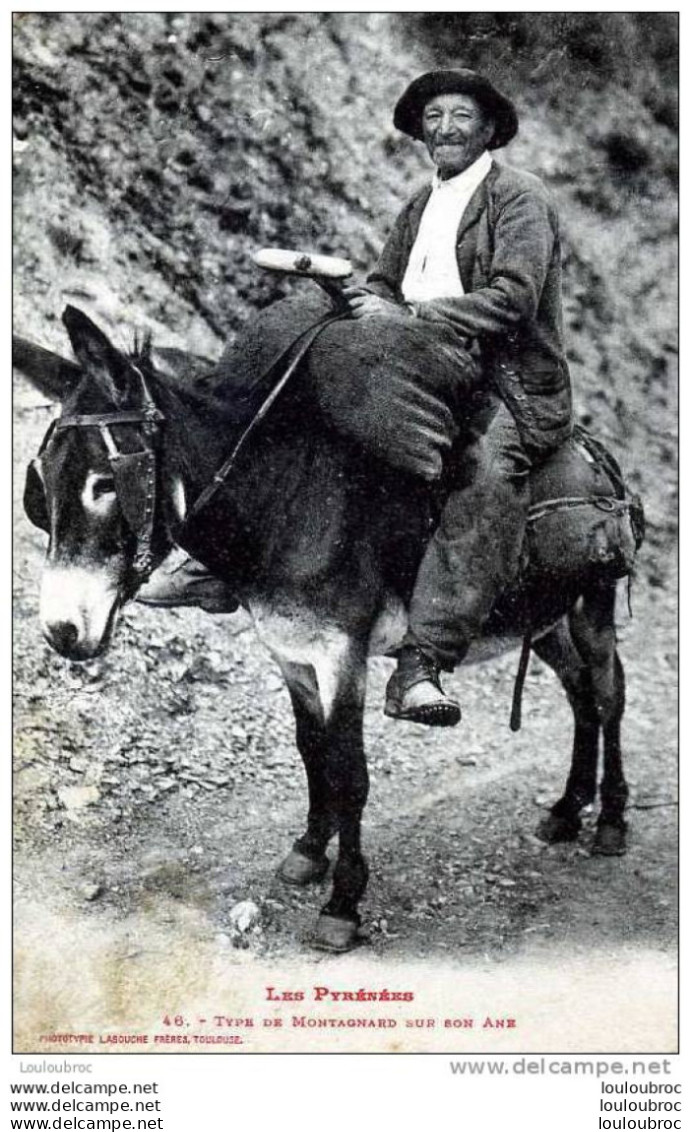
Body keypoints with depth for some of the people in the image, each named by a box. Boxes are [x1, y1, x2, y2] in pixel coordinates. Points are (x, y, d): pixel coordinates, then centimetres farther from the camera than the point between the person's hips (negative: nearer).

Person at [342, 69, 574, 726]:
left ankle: (420, 664, -43)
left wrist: (410, 315, -20)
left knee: (487, 471, -36)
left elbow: (513, 299, -14)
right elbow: (382, 283, 22)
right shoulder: (420, 205, 22)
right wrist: (372, 305, -3)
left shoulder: (519, 197, -1)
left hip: (509, 383, -8)